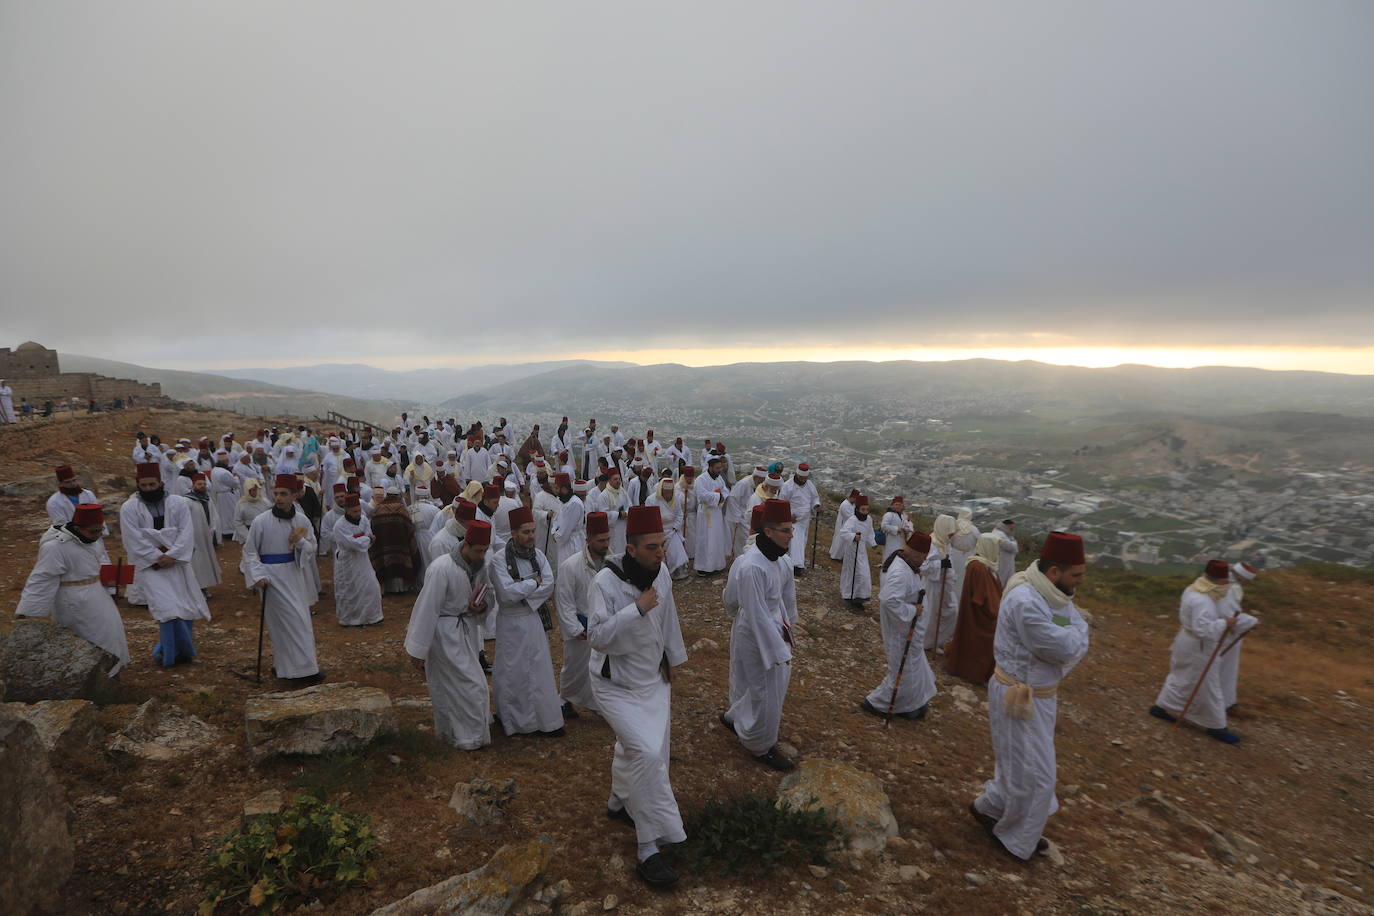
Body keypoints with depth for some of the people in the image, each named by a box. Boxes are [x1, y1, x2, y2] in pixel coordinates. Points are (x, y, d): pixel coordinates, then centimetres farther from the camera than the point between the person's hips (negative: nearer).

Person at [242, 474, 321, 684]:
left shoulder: (301, 520, 2)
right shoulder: (261, 521, -10)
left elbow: (311, 550, 9)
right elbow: (249, 552, -2)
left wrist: (301, 542, -13)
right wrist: (258, 576, -13)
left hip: (295, 574, 5)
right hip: (272, 576, -5)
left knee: (282, 624, 15)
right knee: (293, 621, -7)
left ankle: (281, 665, 30)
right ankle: (303, 669, 0)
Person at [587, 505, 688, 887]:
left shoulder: (661, 573, -10)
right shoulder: (606, 582, -27)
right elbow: (597, 637, -31)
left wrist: (673, 660, 17)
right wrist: (637, 608, -38)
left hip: (652, 679, 6)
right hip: (615, 684, -6)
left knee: (633, 748, 21)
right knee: (647, 754, -16)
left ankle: (619, 802, 51)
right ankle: (649, 849, 1)